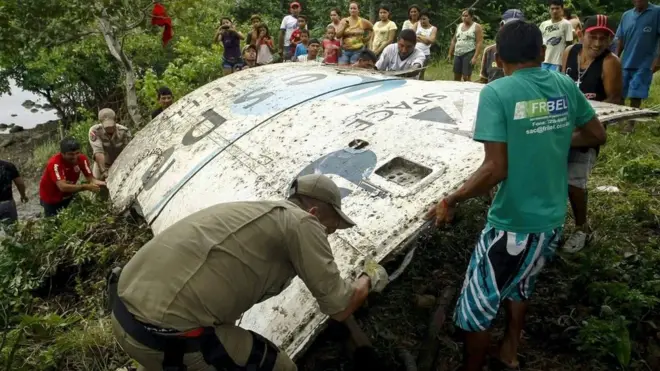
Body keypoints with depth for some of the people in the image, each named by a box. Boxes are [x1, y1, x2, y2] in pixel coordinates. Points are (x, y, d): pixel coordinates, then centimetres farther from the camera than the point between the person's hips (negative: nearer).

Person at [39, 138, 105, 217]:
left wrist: (98, 183, -44)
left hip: (68, 196, 4)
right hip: (51, 198, -4)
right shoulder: (55, 163, -35)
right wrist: (86, 187, -54)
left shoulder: (82, 159, -20)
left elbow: (90, 178, -20)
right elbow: (63, 187, -45)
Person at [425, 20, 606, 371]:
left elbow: (495, 169, -22)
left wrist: (451, 201, -12)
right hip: (552, 219, 7)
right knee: (519, 284, 31)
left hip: (513, 222, -7)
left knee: (477, 307, 11)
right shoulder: (566, 86, 1)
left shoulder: (496, 92, -17)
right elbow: (597, 135, 14)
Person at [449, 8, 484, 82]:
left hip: (469, 54, -6)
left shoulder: (476, 27, -3)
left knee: (466, 77, -12)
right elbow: (454, 40, 20)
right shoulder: (459, 26, 15)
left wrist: (475, 57, -19)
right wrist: (450, 53, 14)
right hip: (457, 54, 6)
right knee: (456, 77, 7)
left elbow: (479, 43, -10)